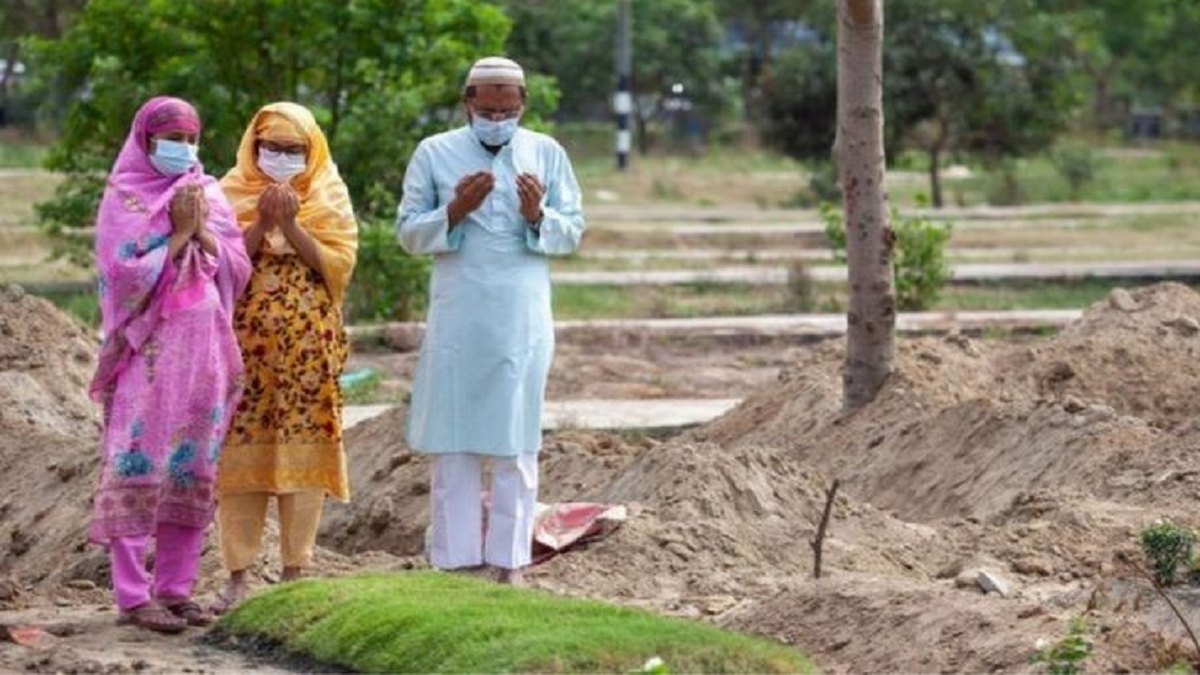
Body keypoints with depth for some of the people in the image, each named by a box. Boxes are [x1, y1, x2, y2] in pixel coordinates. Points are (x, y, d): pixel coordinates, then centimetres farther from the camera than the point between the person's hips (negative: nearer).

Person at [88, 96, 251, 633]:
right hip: (148, 355, -5)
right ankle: (133, 595, -7)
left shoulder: (209, 194, 12)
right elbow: (124, 277, -12)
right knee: (139, 468, -7)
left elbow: (238, 270, 7)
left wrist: (203, 230, -7)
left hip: (203, 354, 5)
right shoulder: (124, 199, -2)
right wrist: (179, 235, -12)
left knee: (192, 471, 5)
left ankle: (175, 589, 11)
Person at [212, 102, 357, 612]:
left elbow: (338, 265, -3)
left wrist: (290, 225, -13)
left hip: (308, 347, 0)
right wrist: (262, 223, -14)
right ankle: (238, 575, 0)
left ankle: (296, 570, 5)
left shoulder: (328, 197, 8)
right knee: (239, 452, -4)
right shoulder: (232, 194, 7)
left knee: (302, 452, -1)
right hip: (245, 345, 0)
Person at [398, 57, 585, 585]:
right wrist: (454, 211, -15)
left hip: (523, 321, 1)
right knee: (454, 443, 1)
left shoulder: (547, 154, 7)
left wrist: (539, 217, -14)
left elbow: (574, 232, 7)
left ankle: (510, 563, 6)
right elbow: (408, 233, 3)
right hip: (457, 319, -1)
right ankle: (455, 561, 6)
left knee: (515, 443, 2)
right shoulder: (434, 154, 4)